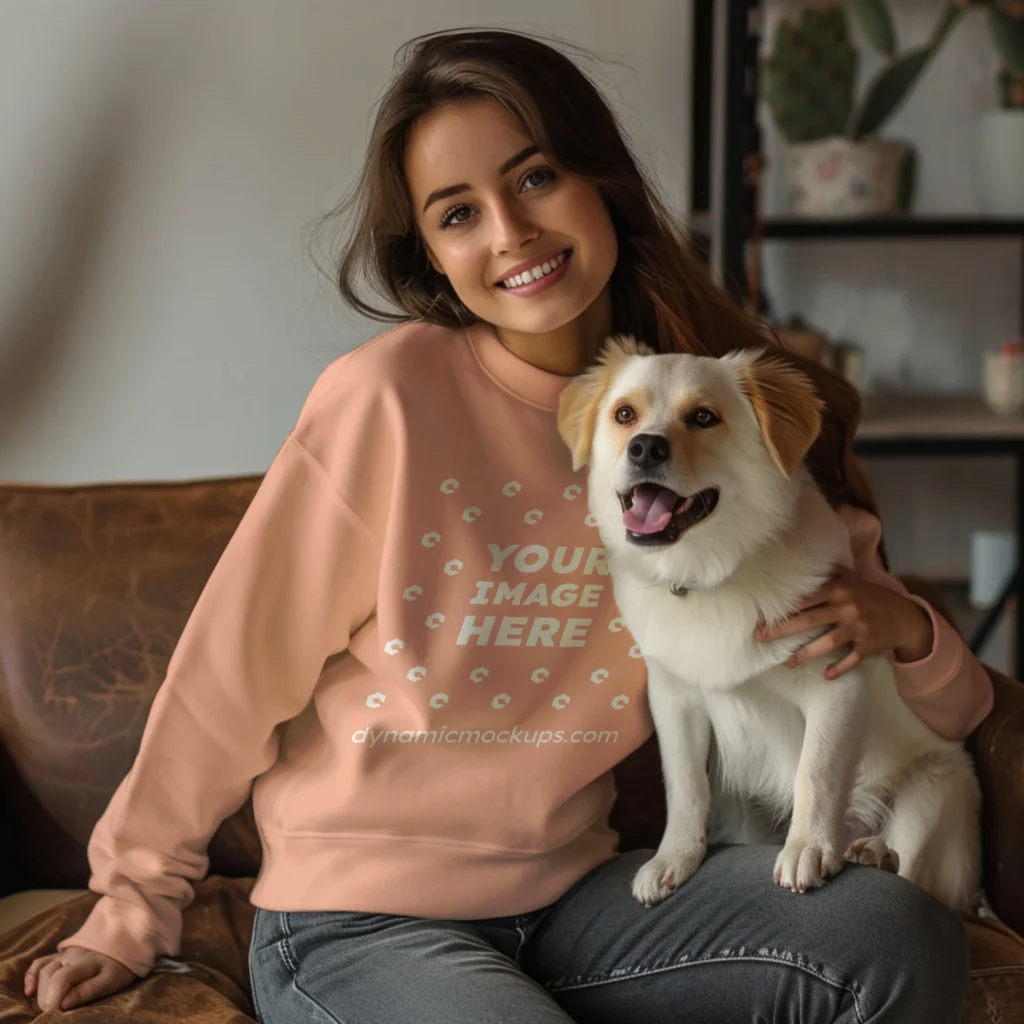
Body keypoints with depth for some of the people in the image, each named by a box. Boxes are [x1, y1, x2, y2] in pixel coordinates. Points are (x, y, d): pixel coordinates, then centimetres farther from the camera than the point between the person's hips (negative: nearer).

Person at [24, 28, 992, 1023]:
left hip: (569, 896, 5)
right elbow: (232, 671, -7)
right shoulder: (388, 399, -15)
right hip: (355, 924, -4)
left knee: (899, 940, -19)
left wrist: (902, 630, -17)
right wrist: (133, 913, 1)